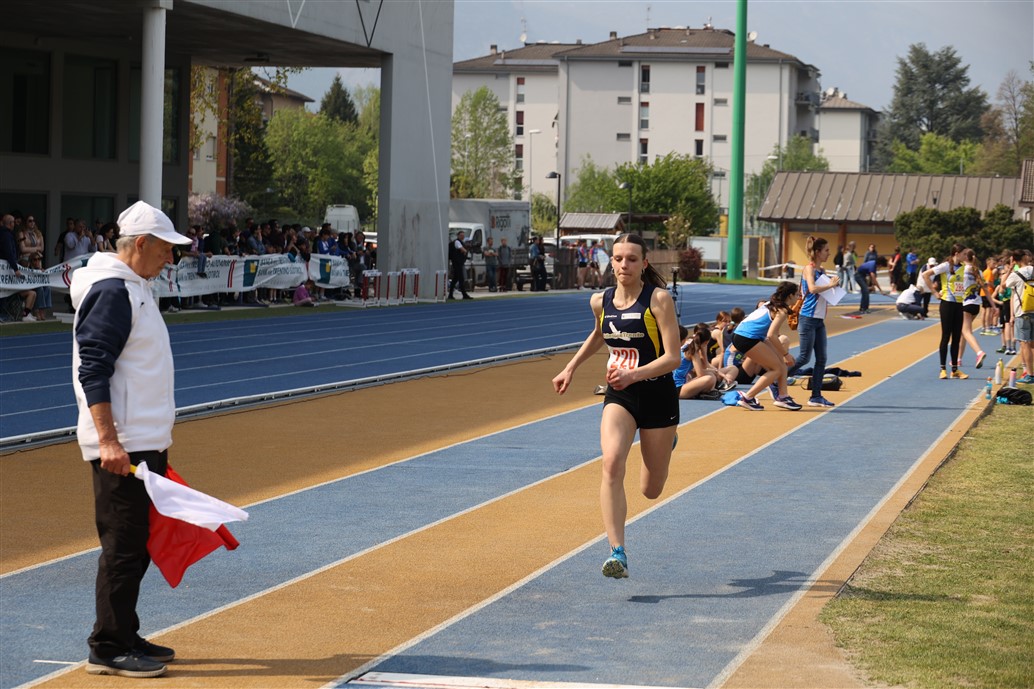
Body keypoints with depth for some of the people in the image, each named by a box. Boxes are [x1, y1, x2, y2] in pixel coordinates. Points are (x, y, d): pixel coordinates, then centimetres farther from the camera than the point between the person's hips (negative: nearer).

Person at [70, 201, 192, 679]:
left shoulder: (134, 288, 17)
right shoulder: (111, 291, -14)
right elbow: (93, 370, -20)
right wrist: (107, 441, -25)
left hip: (145, 443, 10)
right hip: (120, 447, -10)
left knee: (137, 543, 14)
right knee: (123, 545, -7)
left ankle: (124, 637, 22)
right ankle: (108, 648, -1)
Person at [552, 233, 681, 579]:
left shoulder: (659, 299, -14)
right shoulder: (600, 301, 1)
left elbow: (673, 358, -19)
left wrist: (633, 375, -31)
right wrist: (570, 368, 24)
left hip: (657, 395, -3)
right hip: (618, 395, 3)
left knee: (650, 490, 10)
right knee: (612, 463, -26)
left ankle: (663, 443, 47)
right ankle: (617, 552, -28)